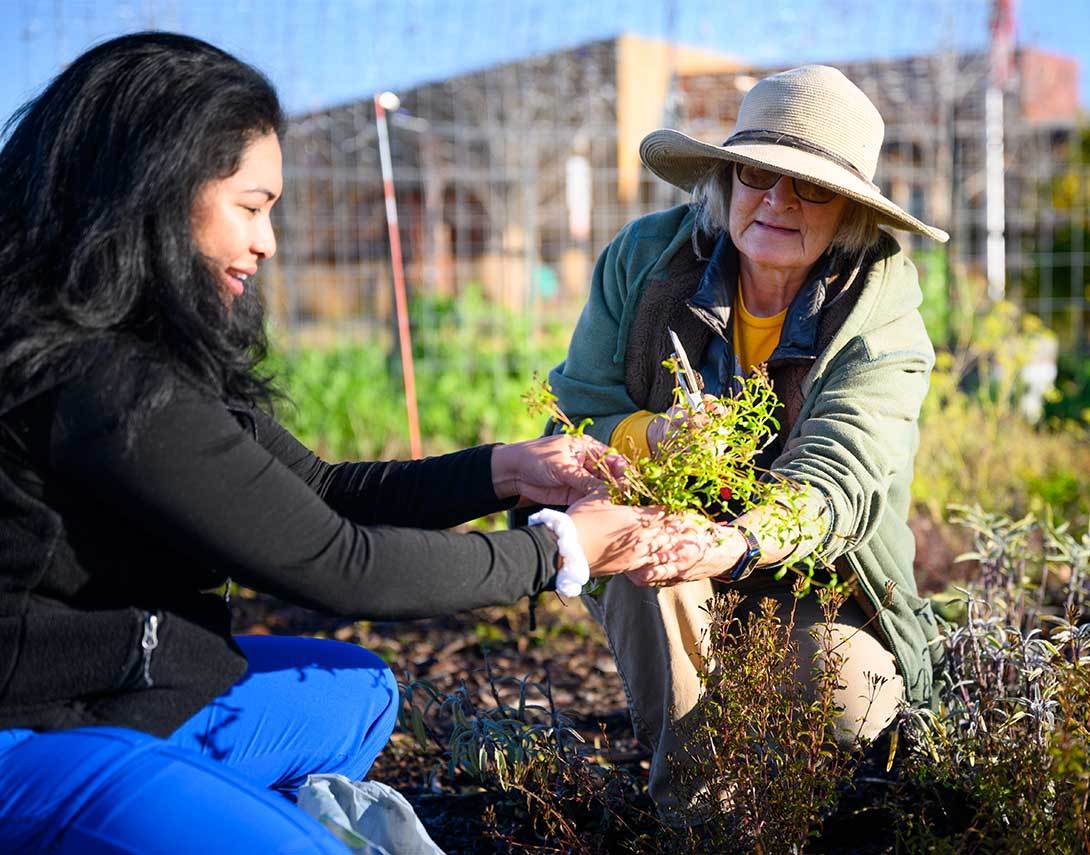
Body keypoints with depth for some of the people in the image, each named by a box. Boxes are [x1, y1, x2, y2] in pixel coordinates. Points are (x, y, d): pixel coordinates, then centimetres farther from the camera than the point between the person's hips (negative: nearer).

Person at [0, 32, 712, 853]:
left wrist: (505, 470, -1)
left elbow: (314, 490, 8)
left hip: (130, 681, 10)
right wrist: (560, 549, -11)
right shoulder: (105, 384, -26)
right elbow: (334, 563, -22)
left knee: (356, 691, 20)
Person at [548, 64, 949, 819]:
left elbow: (836, 479, -30)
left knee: (841, 701, -28)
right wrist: (653, 435, -35)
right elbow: (575, 416, -10)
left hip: (807, 585, 0)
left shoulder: (885, 319, -15)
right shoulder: (645, 257, -9)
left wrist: (736, 545, -53)